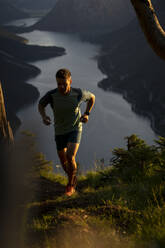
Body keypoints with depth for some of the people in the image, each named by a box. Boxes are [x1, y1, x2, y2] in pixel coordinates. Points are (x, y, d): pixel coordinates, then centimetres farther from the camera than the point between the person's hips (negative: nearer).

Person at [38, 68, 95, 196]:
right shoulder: (52, 95, -22)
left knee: (70, 157, -22)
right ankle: (73, 178, 47)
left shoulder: (78, 93, -22)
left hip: (75, 129, -2)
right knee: (64, 162, 13)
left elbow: (92, 97, 2)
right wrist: (44, 116, -20)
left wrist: (87, 114, -7)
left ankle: (70, 185, 3)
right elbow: (41, 104, 0)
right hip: (60, 131, 2)